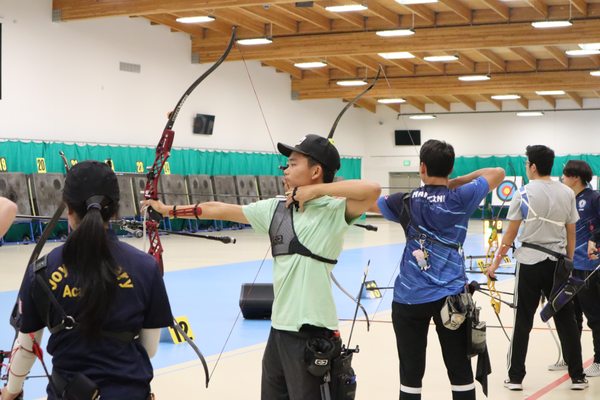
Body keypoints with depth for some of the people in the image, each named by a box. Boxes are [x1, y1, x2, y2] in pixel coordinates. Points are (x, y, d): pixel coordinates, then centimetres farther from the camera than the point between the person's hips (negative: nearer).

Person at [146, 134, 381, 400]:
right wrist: (168, 209, 22)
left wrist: (317, 190, -20)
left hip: (312, 332, -7)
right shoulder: (275, 208, 9)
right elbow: (219, 210, 16)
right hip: (279, 327, 7)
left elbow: (372, 190, -29)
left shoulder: (336, 210, -11)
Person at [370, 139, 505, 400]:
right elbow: (498, 173, 5)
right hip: (450, 296, -1)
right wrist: (453, 182, 7)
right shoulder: (460, 199, -7)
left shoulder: (405, 201, 0)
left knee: (410, 373, 7)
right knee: (460, 371, 7)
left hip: (409, 297, 1)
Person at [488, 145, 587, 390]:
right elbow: (571, 235, 6)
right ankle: (577, 376, 15)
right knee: (566, 319, 10)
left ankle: (515, 377, 9)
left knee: (523, 321, 5)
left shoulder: (524, 193, -7)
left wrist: (495, 263, 3)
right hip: (557, 263, 3)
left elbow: (510, 234, -6)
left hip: (530, 262, -3)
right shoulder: (567, 193, 3)